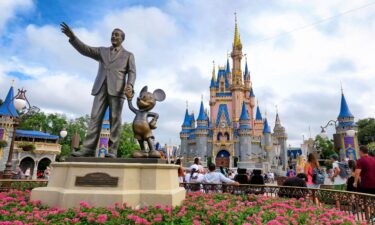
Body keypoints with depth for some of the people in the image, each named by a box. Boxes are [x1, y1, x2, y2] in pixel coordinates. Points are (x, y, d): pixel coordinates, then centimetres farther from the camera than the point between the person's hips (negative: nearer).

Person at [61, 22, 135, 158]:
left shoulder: (128, 55, 17)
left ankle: (112, 151, -7)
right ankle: (88, 149, -9)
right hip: (101, 88, 3)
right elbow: (85, 50, 15)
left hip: (117, 89, -3)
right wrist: (72, 37, -1)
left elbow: (131, 72, 3)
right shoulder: (102, 51, 27)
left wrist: (130, 86, -16)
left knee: (115, 119, -7)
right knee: (95, 117, -6)